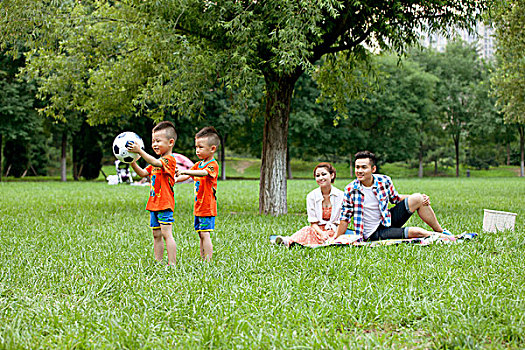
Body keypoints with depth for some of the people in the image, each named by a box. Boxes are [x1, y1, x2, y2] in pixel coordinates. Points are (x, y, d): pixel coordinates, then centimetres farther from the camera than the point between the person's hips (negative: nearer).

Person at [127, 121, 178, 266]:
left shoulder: (169, 160, -12)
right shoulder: (156, 162, 19)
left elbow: (155, 163, -30)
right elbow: (143, 173, 17)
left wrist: (140, 151, -37)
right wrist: (132, 161, 3)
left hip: (165, 205, -9)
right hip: (154, 204, 9)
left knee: (167, 234, -12)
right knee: (156, 235, 12)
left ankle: (172, 263, -10)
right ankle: (158, 262, 18)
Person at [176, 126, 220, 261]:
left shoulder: (213, 165, -13)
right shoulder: (198, 164, 15)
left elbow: (203, 173, -32)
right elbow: (187, 176, 14)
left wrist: (185, 171, -42)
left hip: (208, 208, -8)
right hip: (198, 207, 8)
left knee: (205, 234, -10)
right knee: (201, 235, 12)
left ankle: (208, 261, -7)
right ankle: (202, 259, 19)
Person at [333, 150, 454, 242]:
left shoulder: (384, 181, -5)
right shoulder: (351, 190, -16)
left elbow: (396, 198, 12)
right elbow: (345, 218, -9)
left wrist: (420, 198, -1)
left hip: (388, 220, 5)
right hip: (374, 233, -5)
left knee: (417, 198, -10)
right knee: (417, 232, -24)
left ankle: (441, 232, 6)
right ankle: (443, 238, 4)